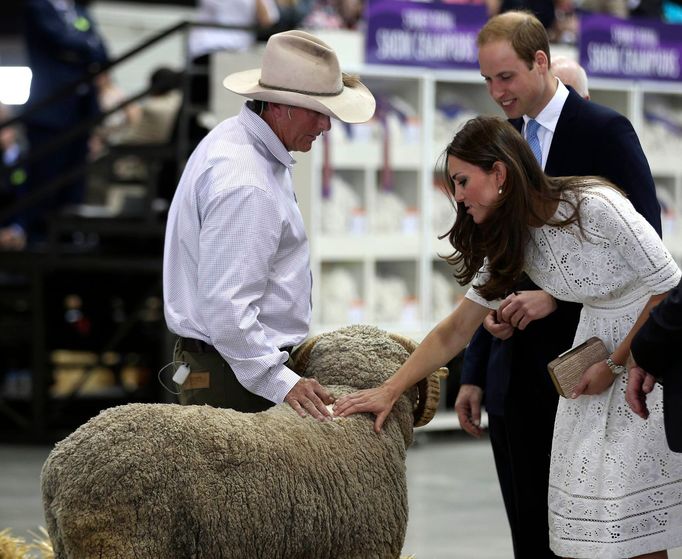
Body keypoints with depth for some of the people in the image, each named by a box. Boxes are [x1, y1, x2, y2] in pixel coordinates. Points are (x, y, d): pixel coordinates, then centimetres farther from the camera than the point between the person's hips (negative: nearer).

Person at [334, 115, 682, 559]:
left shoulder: (594, 207, -22)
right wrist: (389, 391, -3)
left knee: (629, 508, -10)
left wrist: (614, 364, -14)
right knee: (578, 499, 1)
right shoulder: (510, 241, 0)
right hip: (596, 343, 7)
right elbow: (455, 331, 3)